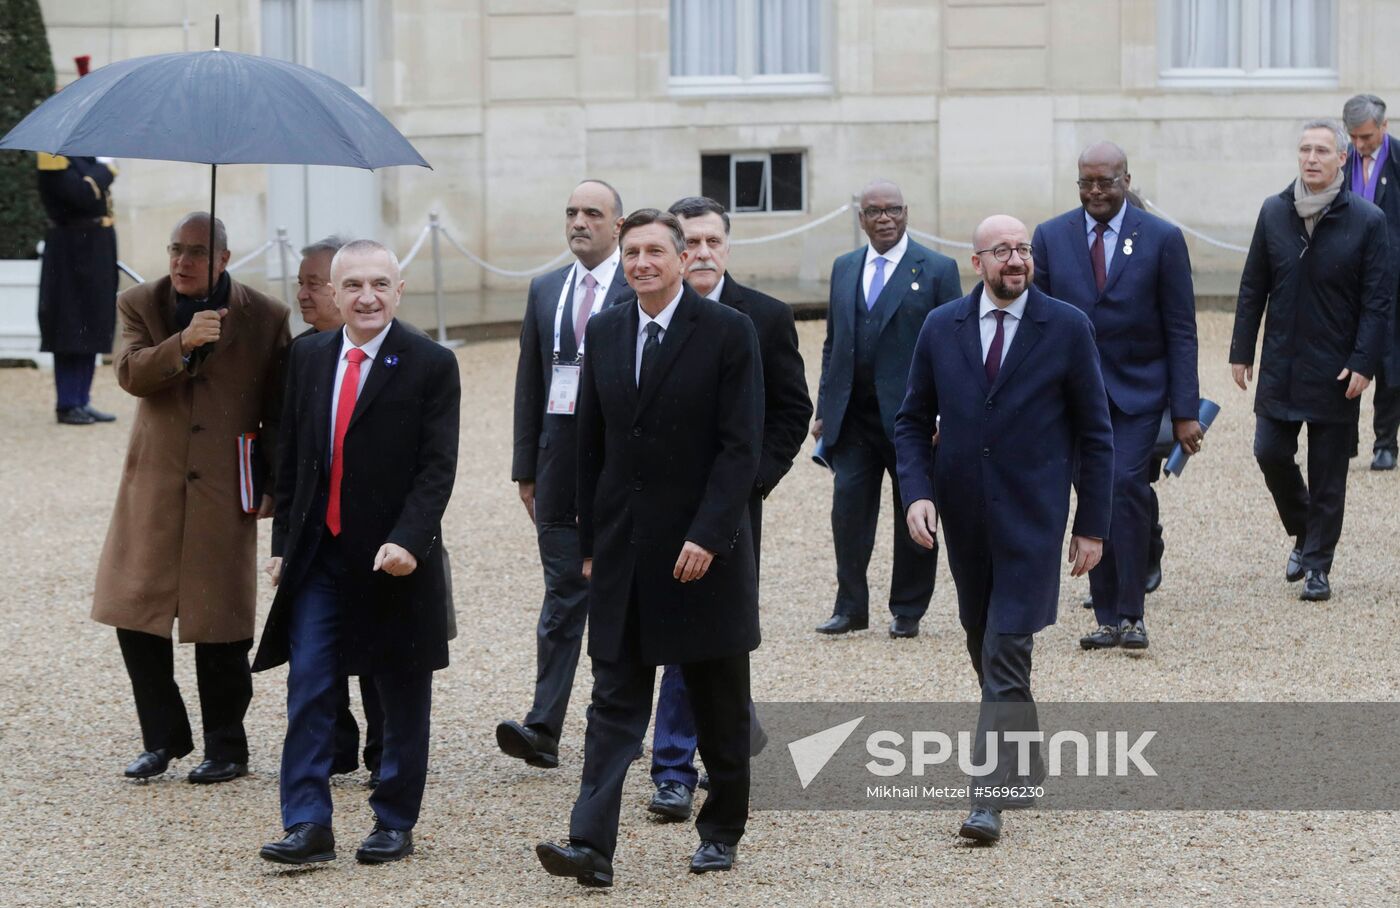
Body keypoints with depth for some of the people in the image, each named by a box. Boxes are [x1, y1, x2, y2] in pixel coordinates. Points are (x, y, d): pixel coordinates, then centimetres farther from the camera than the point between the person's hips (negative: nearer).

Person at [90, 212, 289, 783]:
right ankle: (164, 738, 18)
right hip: (153, 489, 2)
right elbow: (130, 374, -13)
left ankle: (226, 749, 16)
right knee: (136, 616, 2)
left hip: (225, 494, -2)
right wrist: (184, 343, -28)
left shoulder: (265, 318, 1)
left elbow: (278, 412, 6)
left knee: (220, 628, 2)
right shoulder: (140, 306, 4)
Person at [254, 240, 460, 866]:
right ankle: (308, 826, -3)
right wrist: (284, 544, 9)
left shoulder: (430, 365, -6)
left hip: (395, 561, -3)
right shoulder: (308, 359, 7)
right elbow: (291, 459, 13)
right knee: (308, 694, -4)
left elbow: (437, 467, -11)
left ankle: (394, 824, 18)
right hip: (319, 557, 3)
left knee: (403, 702, 7)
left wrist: (407, 542, -22)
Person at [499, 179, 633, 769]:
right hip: (560, 458, 4)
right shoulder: (545, 291, 13)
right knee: (563, 595, 0)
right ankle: (544, 730, -6)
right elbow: (529, 384, 15)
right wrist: (526, 468, 11)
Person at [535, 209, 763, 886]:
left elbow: (741, 446, -11)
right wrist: (589, 543, 10)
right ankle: (591, 845, -11)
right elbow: (591, 444, 12)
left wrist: (706, 535, -18)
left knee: (718, 704, 10)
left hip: (705, 549, -3)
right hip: (623, 547, 4)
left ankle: (721, 830, 25)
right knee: (614, 700, -3)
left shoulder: (728, 332, -7)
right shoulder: (604, 332, 8)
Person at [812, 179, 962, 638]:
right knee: (849, 509, 0)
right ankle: (850, 607, 8)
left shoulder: (936, 270, -2)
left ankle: (907, 611, 14)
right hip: (853, 418, 4)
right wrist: (824, 409, 10)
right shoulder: (844, 269, 13)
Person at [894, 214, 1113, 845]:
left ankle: (989, 799, -13)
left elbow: (1094, 432, 0)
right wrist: (917, 492, -7)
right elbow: (913, 421, 10)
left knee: (1006, 657, -11)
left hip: (1031, 519, -4)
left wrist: (1092, 525, -2)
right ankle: (1025, 761, 35)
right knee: (983, 646, 15)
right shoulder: (941, 328, 4)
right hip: (964, 519, 4)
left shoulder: (1067, 328, -4)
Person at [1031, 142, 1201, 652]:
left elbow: (1181, 331, -2)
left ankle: (1131, 614, -12)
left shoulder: (1162, 239, -3)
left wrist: (1185, 410, -6)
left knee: (1127, 485, -18)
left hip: (1137, 390, -3)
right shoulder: (1051, 237, 4)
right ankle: (1107, 618, 10)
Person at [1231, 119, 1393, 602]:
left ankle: (1317, 567, 13)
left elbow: (1379, 300, -7)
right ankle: (1304, 534, 27)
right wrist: (1241, 351, 6)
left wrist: (1363, 363, -13)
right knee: (1270, 453, 1)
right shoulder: (1274, 213, 2)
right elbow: (1253, 287, 8)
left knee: (1328, 473, 3)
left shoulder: (1367, 221, -8)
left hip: (1335, 371, -3)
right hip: (1280, 365, 3)